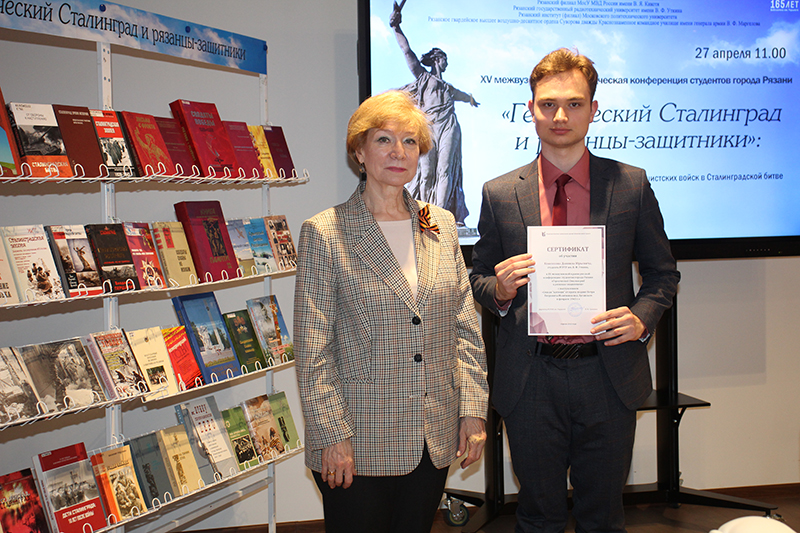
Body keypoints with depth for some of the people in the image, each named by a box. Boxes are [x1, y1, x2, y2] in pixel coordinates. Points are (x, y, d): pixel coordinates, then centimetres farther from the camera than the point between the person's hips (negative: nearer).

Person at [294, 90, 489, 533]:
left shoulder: (442, 226, 8)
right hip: (357, 446, -4)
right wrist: (333, 436, -12)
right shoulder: (324, 233, -6)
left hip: (434, 442, 4)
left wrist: (473, 410, 3)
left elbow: (466, 329, 9)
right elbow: (312, 348, -8)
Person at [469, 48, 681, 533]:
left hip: (609, 378, 0)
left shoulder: (631, 185, 1)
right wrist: (499, 290, -13)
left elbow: (662, 271, 8)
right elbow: (480, 279, 10)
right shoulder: (500, 194, 2)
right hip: (531, 380, 0)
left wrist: (642, 318, -10)